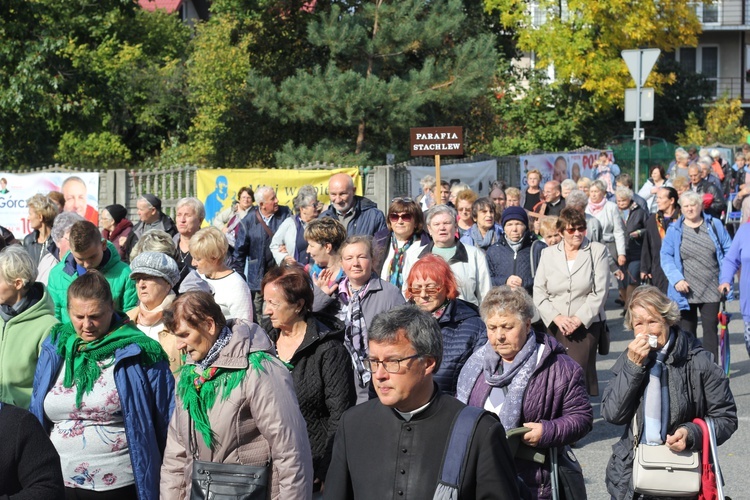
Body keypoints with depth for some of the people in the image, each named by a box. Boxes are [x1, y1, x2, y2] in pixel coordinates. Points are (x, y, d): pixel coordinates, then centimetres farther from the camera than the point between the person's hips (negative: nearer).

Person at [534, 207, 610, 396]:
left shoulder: (598, 251, 4)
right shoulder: (548, 254, 11)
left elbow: (600, 292, -3)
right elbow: (539, 292, 5)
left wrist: (579, 319, -10)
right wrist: (556, 317, -9)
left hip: (586, 325, -2)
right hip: (555, 325, 2)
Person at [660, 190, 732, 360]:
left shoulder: (715, 225, 4)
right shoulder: (674, 230, 0)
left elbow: (728, 250, 9)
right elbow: (666, 257, -2)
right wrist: (676, 279, -16)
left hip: (711, 290, 1)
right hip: (686, 291, -1)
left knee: (710, 329, 3)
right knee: (687, 332, 5)